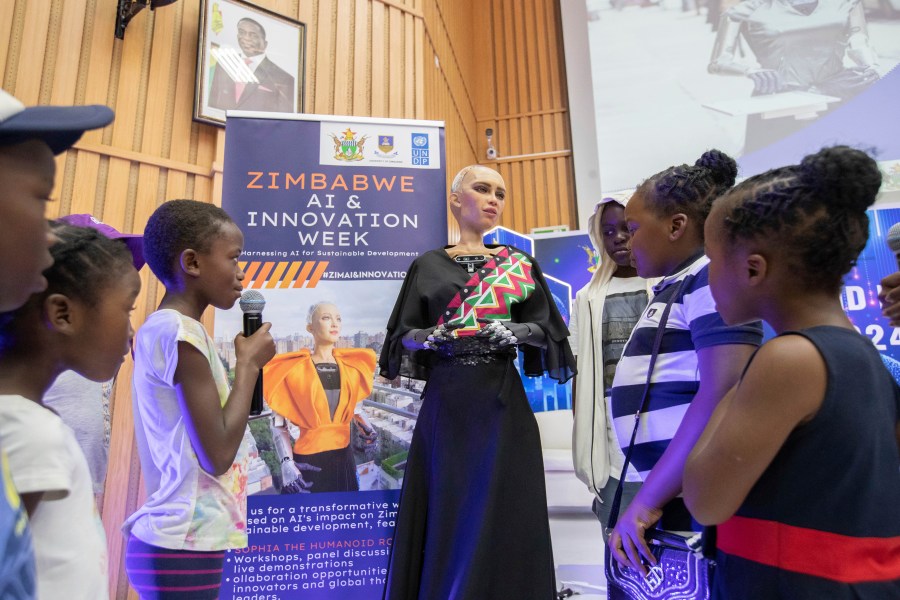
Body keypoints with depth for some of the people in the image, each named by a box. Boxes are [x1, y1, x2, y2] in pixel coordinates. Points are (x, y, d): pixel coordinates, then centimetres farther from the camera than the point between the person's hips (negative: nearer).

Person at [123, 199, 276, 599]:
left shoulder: (161, 329, 9)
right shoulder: (180, 332, -19)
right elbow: (217, 455, -21)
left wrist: (244, 366, 6)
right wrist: (249, 365, -12)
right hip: (183, 548, -9)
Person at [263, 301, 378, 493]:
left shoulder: (351, 368, 5)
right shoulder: (294, 369, -6)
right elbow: (279, 423, -5)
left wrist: (368, 429, -3)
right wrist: (287, 463, -18)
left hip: (344, 458, 4)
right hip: (308, 461, -4)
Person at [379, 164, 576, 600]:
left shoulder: (518, 264, 9)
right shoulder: (428, 265, 8)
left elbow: (543, 330, 6)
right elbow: (403, 334, 7)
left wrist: (514, 331, -14)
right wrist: (432, 337, -13)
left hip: (501, 399, 0)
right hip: (447, 400, 0)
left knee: (500, 511, 2)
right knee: (447, 510, 4)